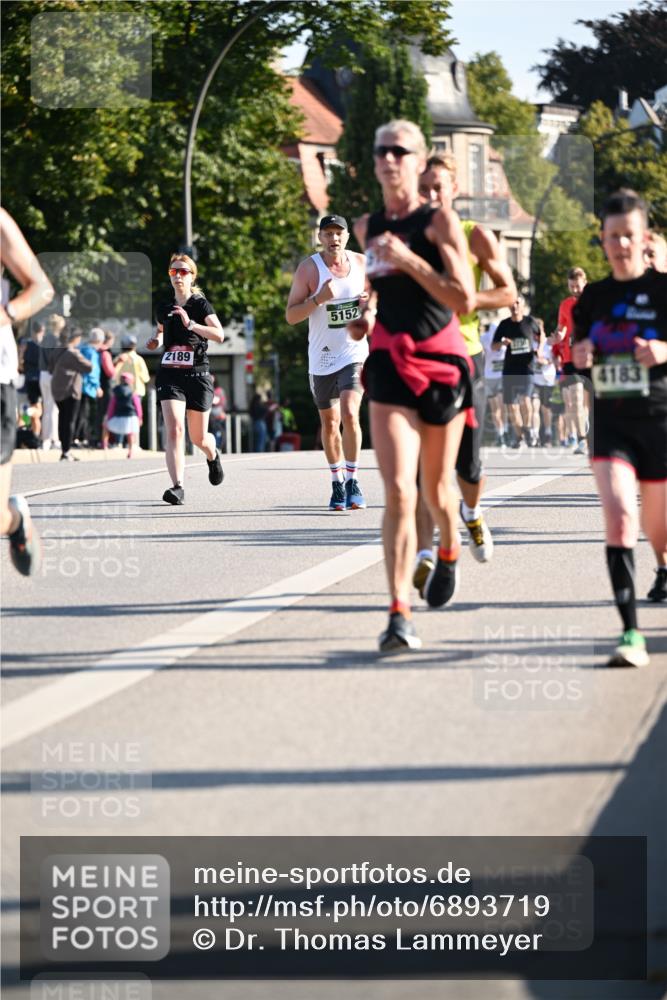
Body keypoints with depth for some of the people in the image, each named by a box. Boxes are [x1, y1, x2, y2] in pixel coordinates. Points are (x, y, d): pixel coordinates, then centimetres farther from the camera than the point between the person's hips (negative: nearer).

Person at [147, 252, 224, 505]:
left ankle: (213, 456, 46)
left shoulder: (201, 305, -3)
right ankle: (177, 486, -26)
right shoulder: (164, 309, 9)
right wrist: (156, 341, 7)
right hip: (170, 375, 2)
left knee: (198, 438, 9)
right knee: (174, 429, -19)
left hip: (197, 375, -2)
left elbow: (219, 335, -17)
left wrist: (190, 324, -27)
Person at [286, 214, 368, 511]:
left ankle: (353, 481, -12)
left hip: (354, 353, 0)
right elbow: (290, 316, -8)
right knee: (329, 423, 10)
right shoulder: (308, 268, -6)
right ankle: (337, 483, 26)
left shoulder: (361, 263, 1)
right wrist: (318, 300, -24)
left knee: (349, 414, -20)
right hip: (322, 356, 0)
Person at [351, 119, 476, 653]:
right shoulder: (368, 227, 9)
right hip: (390, 366, 2)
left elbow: (465, 298, -15)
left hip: (442, 363, -2)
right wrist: (366, 315, 13)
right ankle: (400, 615, -18)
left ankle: (449, 554, 47)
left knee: (436, 489, 13)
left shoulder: (440, 221, -6)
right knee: (398, 491, -13)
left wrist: (408, 259, -20)